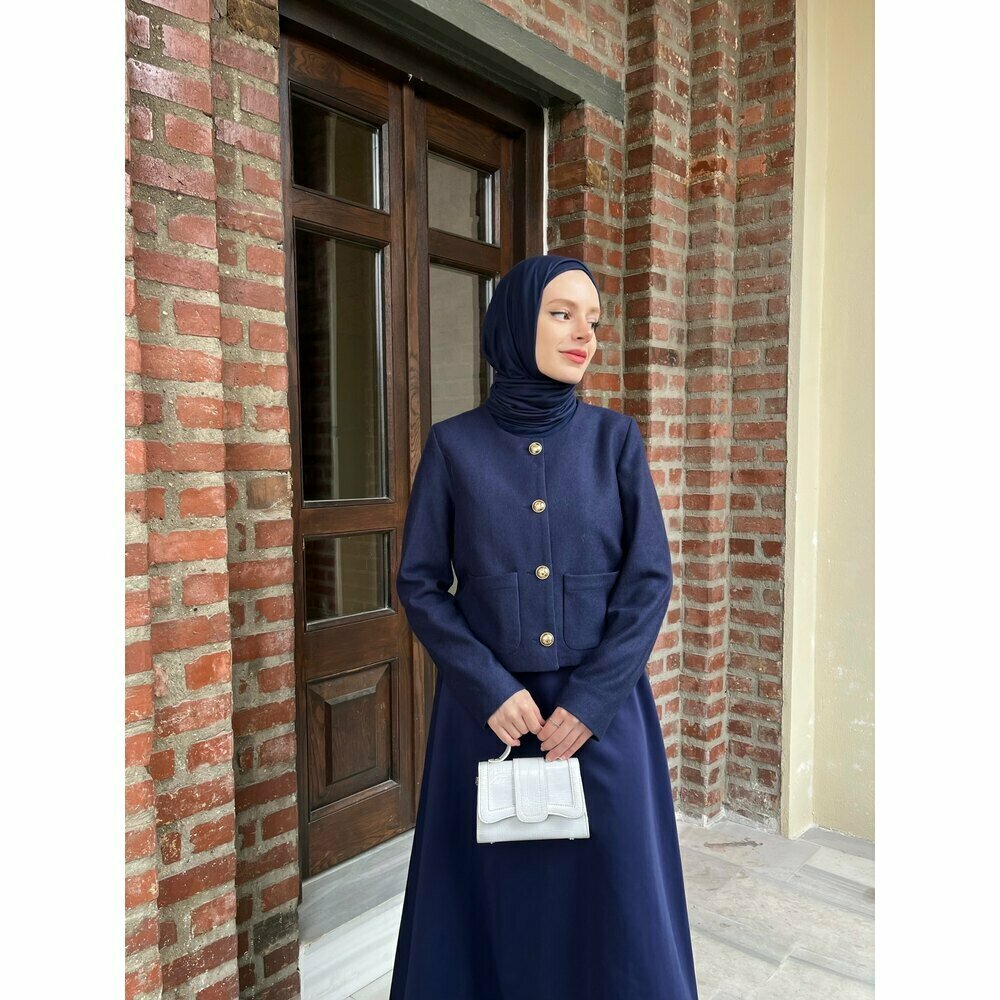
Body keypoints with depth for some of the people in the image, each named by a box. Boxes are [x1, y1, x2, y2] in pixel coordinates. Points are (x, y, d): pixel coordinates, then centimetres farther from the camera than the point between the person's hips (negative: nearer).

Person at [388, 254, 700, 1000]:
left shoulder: (616, 439, 0)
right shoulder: (454, 444, -2)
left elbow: (651, 577, -4)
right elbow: (419, 583, -2)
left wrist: (591, 700, -12)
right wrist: (491, 689, -12)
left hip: (603, 707, 1)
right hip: (487, 707, 0)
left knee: (612, 894, 11)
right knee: (492, 896, 12)